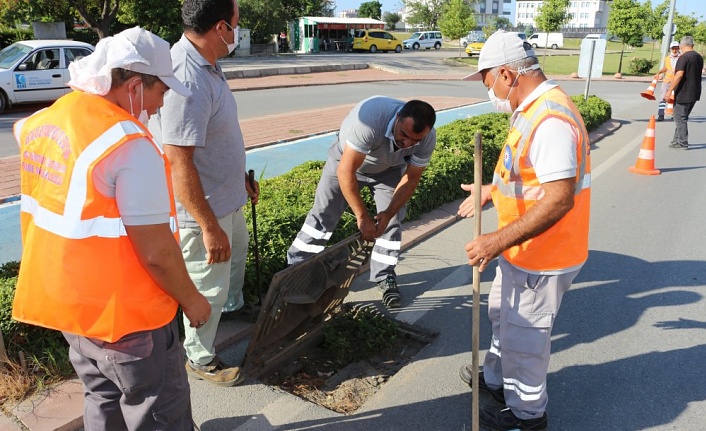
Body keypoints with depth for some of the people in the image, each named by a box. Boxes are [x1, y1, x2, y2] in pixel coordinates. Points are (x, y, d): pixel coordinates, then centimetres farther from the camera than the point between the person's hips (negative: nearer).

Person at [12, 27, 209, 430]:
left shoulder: (46, 121, -1)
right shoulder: (130, 145, -27)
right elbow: (156, 252, -24)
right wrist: (191, 300, -10)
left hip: (61, 299, 9)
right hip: (121, 312, -8)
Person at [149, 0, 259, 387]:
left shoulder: (206, 65, 1)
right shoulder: (187, 80, -31)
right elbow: (179, 165, -32)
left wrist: (241, 176, 21)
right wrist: (209, 228, -29)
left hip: (224, 197, 10)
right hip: (201, 209, -10)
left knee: (238, 245, 32)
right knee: (208, 288, 7)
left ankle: (233, 305, 59)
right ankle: (200, 360, 31)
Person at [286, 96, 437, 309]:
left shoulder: (428, 138, -29)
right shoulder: (370, 118, -45)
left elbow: (412, 177, -16)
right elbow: (346, 171, -41)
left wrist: (388, 213, -26)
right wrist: (362, 216, -37)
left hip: (389, 168, 3)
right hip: (347, 159, -3)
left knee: (393, 220, -7)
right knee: (323, 213, -3)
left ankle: (385, 277, 10)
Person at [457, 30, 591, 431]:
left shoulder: (550, 120, -28)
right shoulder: (532, 110, 5)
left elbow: (559, 199, -34)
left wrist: (498, 241, -34)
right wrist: (491, 190, 23)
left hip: (542, 259, -10)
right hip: (523, 250, 10)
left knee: (523, 337, 9)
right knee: (503, 314, 27)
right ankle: (497, 378, 49)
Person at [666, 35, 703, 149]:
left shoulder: (684, 57, -15)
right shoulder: (699, 57, 13)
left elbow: (679, 75, -23)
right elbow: (696, 74, 20)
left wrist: (670, 90, -22)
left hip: (683, 93, -8)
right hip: (695, 93, 8)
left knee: (679, 118, -2)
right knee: (682, 117, 17)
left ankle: (682, 143, -1)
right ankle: (677, 140, 23)